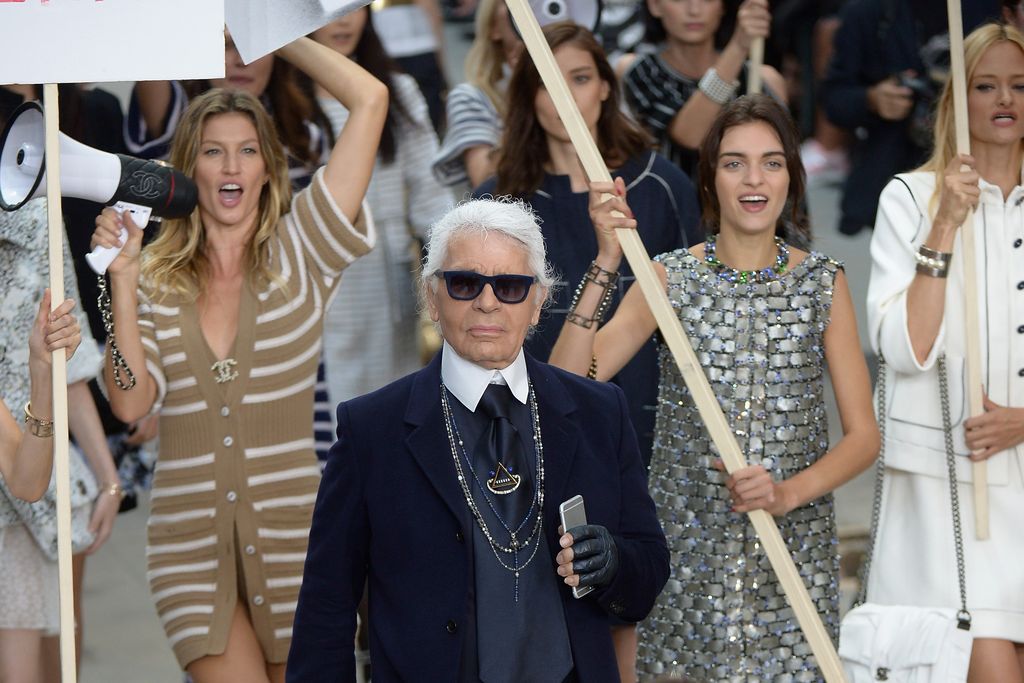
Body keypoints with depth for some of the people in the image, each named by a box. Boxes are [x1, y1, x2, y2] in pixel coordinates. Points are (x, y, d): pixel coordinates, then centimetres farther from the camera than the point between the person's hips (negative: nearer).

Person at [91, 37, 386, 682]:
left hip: (291, 526, -1)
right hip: (192, 542, 1)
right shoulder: (157, 277, 6)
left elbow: (370, 99, -6)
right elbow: (131, 403, -7)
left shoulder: (299, 253, 1)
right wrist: (123, 283, -13)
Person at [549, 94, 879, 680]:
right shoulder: (672, 279, -1)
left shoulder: (822, 284, 1)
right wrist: (607, 263, -21)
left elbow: (864, 434, 0)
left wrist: (788, 492, -18)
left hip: (794, 551, 0)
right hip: (690, 553, 0)